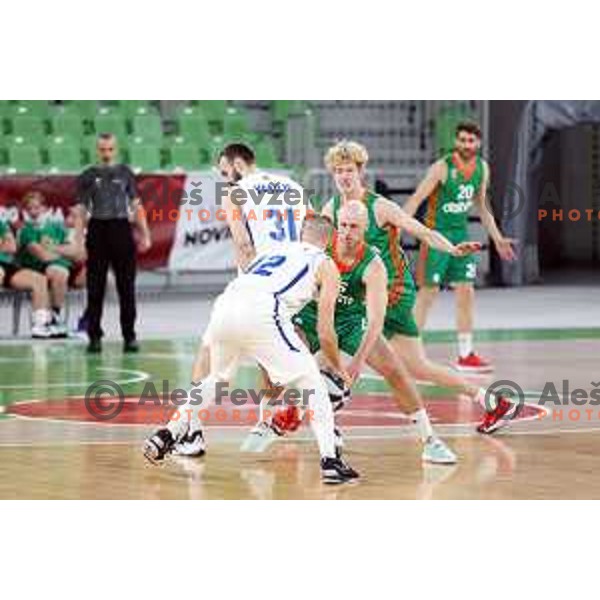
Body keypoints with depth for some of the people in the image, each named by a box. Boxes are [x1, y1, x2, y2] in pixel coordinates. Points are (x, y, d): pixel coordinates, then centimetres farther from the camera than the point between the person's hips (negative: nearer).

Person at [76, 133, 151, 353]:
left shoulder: (125, 173, 8)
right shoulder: (88, 176, 5)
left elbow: (136, 206, 8)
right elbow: (81, 211, 4)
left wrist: (145, 235, 2)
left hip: (121, 230, 0)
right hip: (97, 230, 0)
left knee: (126, 287, 1)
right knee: (95, 289, 1)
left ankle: (129, 337, 7)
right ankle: (94, 337, 7)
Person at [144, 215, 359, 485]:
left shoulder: (277, 249, 35)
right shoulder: (325, 265, 20)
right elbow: (324, 332, 17)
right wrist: (340, 371, 32)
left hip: (225, 307, 5)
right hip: (261, 313, -5)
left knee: (217, 378, 31)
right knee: (311, 382, 6)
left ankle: (167, 435, 32)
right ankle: (330, 461, -4)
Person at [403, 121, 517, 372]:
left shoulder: (482, 168, 4)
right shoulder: (442, 167, -16)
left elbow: (482, 207, 17)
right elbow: (416, 199, -17)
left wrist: (498, 239, 18)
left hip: (461, 233, 6)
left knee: (466, 292, 4)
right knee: (429, 292, -4)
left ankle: (466, 355, 11)